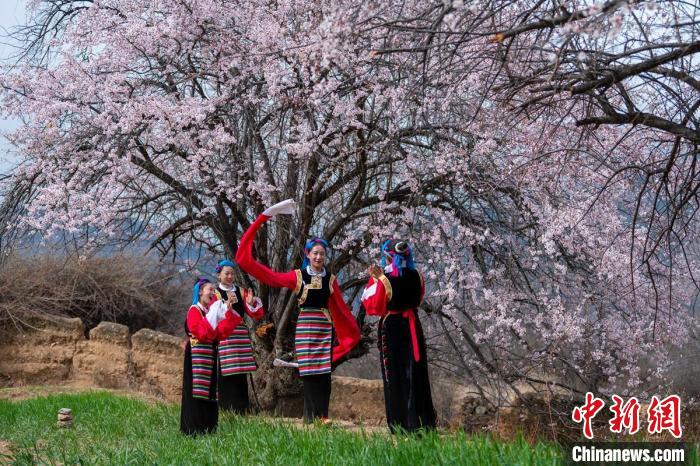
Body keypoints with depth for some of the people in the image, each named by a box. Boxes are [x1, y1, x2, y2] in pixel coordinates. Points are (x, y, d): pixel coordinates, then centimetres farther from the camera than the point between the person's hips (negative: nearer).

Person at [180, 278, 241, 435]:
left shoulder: (211, 312, 16)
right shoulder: (194, 310, -8)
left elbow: (220, 334, 5)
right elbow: (201, 333, -21)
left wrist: (228, 313, -1)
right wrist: (212, 316, -21)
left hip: (210, 356, 8)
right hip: (197, 356, -8)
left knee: (209, 392, 8)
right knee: (196, 392, -9)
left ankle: (208, 428, 12)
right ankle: (193, 430, -7)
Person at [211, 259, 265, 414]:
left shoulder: (240, 291, 14)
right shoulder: (215, 293, 4)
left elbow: (256, 314, 9)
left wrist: (251, 302, -11)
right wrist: (226, 307, -29)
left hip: (241, 334, 4)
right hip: (223, 335, -4)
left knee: (241, 376, 5)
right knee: (225, 375, -7)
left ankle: (242, 410, 10)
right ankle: (226, 411, -2)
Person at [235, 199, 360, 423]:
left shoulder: (331, 279, 8)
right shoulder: (298, 276, 2)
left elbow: (339, 308, 13)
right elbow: (271, 277, -2)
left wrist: (352, 331, 13)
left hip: (324, 328, 2)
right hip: (305, 327, -2)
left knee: (323, 374, -2)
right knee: (309, 374, -4)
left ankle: (317, 418, 0)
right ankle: (317, 418, -2)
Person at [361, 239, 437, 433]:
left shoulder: (382, 280, -15)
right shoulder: (416, 277, 0)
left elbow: (372, 306, -10)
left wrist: (374, 281, -3)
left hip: (391, 329, -4)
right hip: (412, 328, 4)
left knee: (395, 377, 3)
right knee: (417, 376, 12)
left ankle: (402, 426, 4)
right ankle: (426, 423, 17)